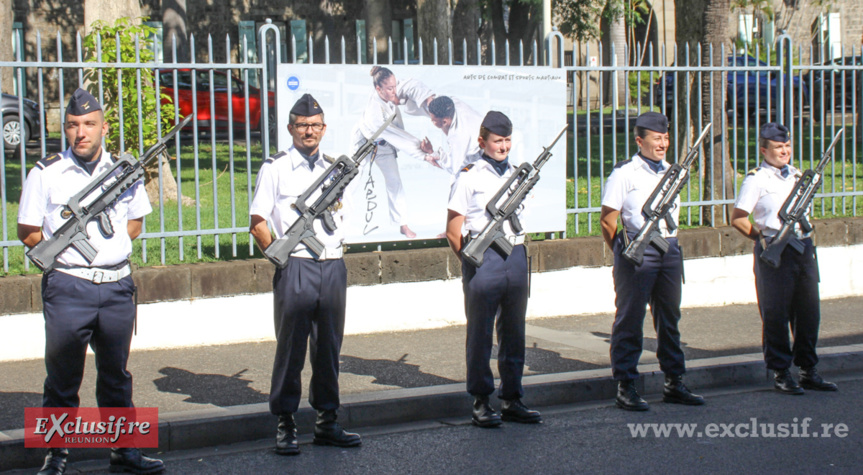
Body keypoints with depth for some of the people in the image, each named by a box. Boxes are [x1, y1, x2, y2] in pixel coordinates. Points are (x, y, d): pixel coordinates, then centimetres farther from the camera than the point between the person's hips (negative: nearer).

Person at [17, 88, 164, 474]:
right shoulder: (46, 173, -3)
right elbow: (28, 233, 1)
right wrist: (66, 245, -9)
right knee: (62, 379, 4)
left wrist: (111, 243, 1)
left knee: (116, 375, 13)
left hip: (117, 286, 3)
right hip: (67, 287, -3)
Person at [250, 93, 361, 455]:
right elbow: (258, 224, -1)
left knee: (329, 347, 9)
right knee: (291, 347, -1)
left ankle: (327, 422, 17)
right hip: (295, 267, -4)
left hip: (333, 266, 5)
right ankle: (285, 426, 6)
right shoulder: (275, 168, 1)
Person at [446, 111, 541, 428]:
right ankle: (481, 403, 8)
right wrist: (472, 260, -7)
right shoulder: (470, 178, -2)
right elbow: (453, 232, -2)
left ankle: (512, 401, 17)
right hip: (483, 261, -5)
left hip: (516, 258, 5)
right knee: (480, 333, 1)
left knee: (514, 332, 9)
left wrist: (518, 256, 11)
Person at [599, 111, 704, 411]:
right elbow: (607, 220, -6)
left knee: (669, 318, 11)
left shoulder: (672, 172, 14)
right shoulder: (624, 173, -5)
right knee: (630, 319, -2)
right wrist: (624, 251, -1)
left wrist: (671, 242, 17)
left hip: (669, 251, 6)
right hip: (638, 251, -6)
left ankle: (674, 384, 19)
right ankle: (625, 387, 2)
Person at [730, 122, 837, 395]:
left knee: (809, 311, 9)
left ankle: (808, 372, 19)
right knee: (776, 314, -1)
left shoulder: (798, 176, 15)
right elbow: (737, 219, -6)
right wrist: (763, 238, -4)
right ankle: (780, 374, 9)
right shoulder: (756, 180, -5)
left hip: (803, 247, 6)